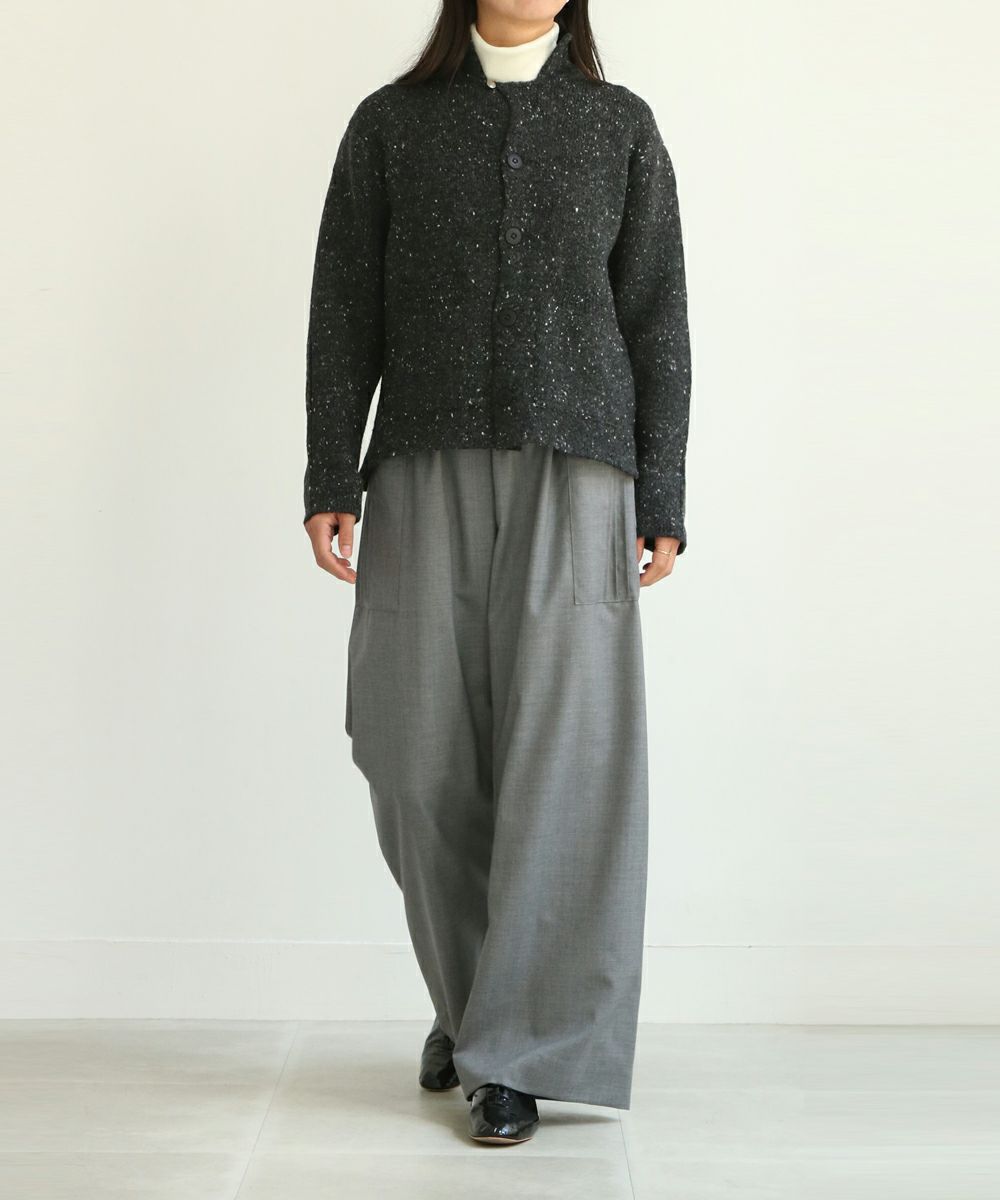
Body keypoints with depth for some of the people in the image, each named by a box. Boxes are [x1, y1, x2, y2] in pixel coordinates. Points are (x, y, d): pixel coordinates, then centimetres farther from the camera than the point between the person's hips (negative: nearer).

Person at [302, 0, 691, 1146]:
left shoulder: (622, 125, 11)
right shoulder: (389, 123, 11)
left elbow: (654, 321, 8)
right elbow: (345, 312, 6)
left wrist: (661, 504, 1)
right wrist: (330, 482, -4)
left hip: (572, 476, -1)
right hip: (425, 472, 1)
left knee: (560, 753, -10)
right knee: (424, 756, -1)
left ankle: (514, 1052, -2)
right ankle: (473, 1002, 21)